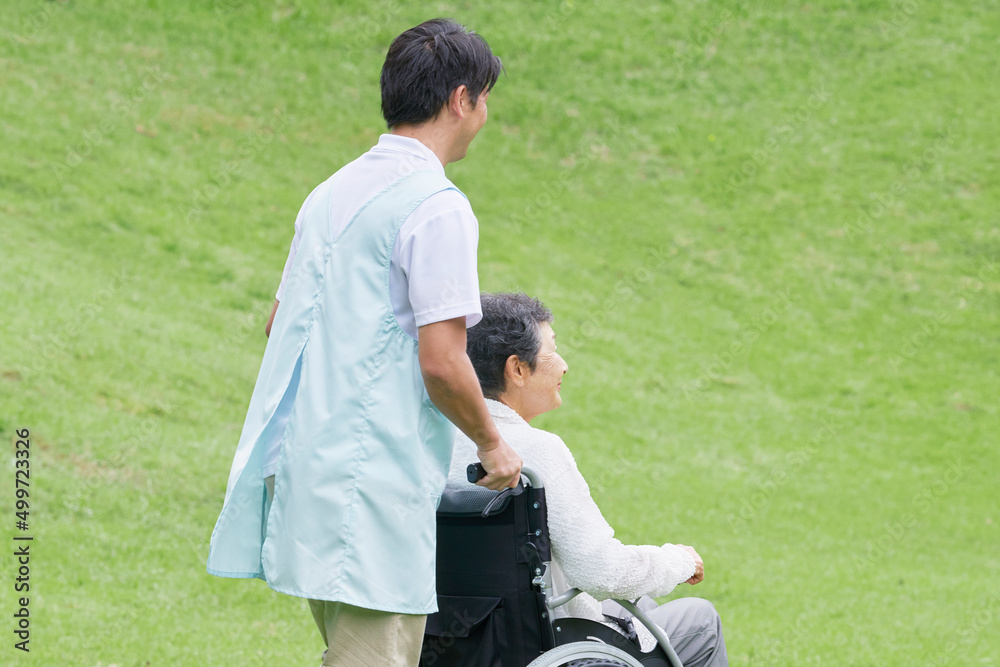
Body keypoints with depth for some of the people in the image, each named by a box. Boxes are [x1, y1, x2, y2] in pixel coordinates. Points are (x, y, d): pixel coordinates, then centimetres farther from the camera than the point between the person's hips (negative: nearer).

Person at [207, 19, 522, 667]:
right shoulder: (437, 207, -12)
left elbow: (280, 322, 22)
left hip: (302, 460, 9)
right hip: (377, 480, -9)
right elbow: (441, 362, -17)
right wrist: (493, 444, -2)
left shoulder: (333, 192, 14)